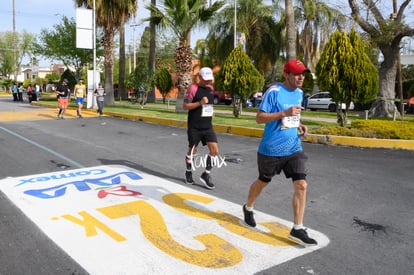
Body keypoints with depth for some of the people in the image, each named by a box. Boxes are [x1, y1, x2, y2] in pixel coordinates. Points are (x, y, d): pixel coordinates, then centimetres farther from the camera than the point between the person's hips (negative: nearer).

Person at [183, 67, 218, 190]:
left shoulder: (210, 88, 10)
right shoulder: (193, 88, -11)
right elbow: (185, 106, -14)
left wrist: (210, 111, 12)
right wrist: (200, 103, -25)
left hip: (208, 126, 5)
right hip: (194, 127, -5)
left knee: (215, 150, -5)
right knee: (192, 150, 8)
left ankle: (206, 175, 9)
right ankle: (188, 172, 32)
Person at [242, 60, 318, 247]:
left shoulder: (299, 93, 9)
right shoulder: (274, 92, -14)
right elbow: (259, 118, -17)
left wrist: (299, 124, 4)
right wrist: (284, 113, -27)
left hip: (293, 148, 6)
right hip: (271, 149, -5)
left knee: (301, 185, -6)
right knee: (263, 182, 14)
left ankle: (298, 229, 5)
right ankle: (248, 208, 43)